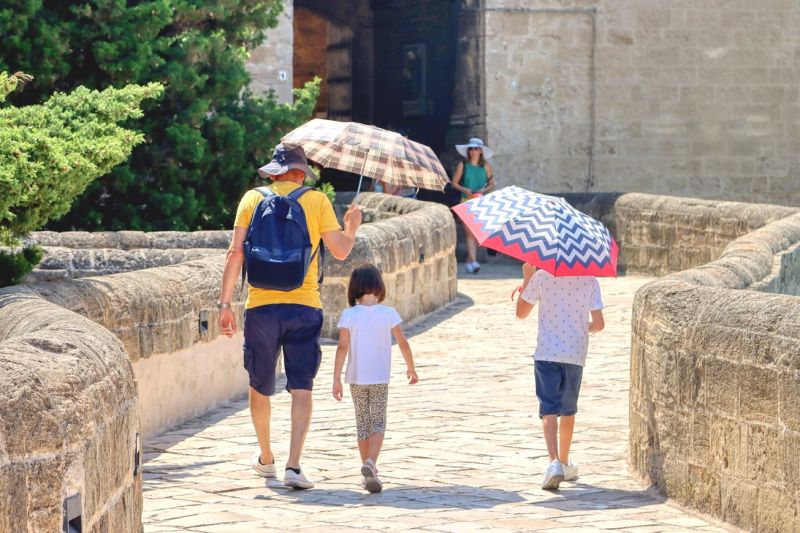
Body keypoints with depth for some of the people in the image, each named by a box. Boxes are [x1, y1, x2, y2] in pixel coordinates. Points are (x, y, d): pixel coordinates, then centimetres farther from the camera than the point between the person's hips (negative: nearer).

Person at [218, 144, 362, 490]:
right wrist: (352, 227, 24)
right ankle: (293, 465, -14)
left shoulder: (253, 199, 5)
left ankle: (265, 458, 33)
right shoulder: (317, 201, 3)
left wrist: (225, 303, 0)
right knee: (301, 388, -1)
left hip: (261, 305, 1)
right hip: (304, 306, -1)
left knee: (260, 387, 17)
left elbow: (236, 252, -1)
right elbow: (340, 251, 3)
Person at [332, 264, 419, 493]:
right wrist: (411, 368, 14)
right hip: (380, 379, -1)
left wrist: (336, 379, -7)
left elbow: (342, 348, -10)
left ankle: (370, 472, 17)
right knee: (378, 423, 1)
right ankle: (370, 462, -25)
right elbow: (403, 343, -1)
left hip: (356, 379, 1)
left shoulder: (349, 315, -6)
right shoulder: (388, 313, -5)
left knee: (363, 423, 13)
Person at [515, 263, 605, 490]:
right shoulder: (589, 280, -4)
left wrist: (527, 278, 14)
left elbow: (521, 312, 5)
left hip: (547, 353, -2)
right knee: (568, 410, 19)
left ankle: (554, 462, -27)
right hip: (576, 354, 2)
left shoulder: (541, 276, -6)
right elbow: (599, 323, -4)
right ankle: (565, 463, 32)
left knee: (549, 410, -7)